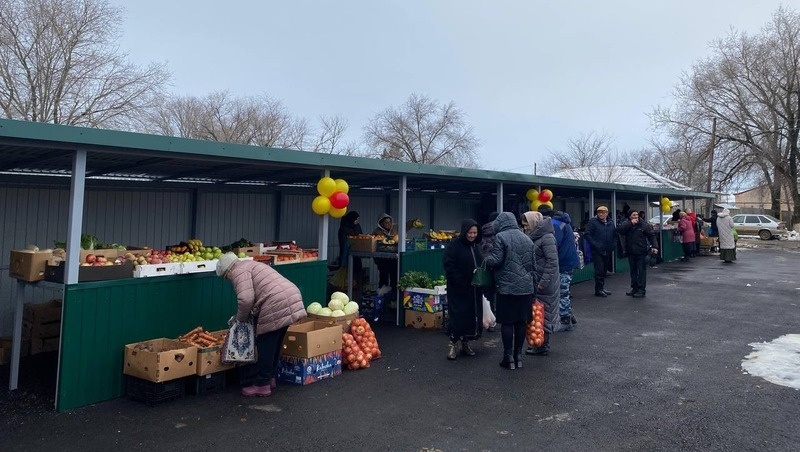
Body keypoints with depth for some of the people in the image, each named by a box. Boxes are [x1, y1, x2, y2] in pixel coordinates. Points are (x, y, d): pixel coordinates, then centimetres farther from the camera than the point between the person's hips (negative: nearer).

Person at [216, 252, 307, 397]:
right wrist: (248, 315, 27)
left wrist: (241, 318, 3)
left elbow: (246, 299, -14)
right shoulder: (250, 265, 29)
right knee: (275, 344, 20)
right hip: (292, 298, 10)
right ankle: (270, 378, 31)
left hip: (277, 306, -10)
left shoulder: (238, 271, -1)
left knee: (265, 345, 3)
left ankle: (262, 385, 12)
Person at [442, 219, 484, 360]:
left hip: (474, 290, 6)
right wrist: (461, 282, -19)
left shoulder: (476, 246, 12)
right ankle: (453, 344, 5)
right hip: (458, 290, -6)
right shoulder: (454, 245, -9)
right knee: (457, 316, -5)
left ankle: (465, 343, 22)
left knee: (472, 316, 8)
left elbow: (481, 265, 18)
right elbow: (449, 266, -15)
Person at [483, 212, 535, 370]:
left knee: (507, 322, 1)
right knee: (521, 321, 10)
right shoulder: (527, 238, 13)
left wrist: (486, 257, 5)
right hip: (526, 287, 6)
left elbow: (496, 260, -14)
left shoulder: (501, 237, -8)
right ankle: (518, 355, 18)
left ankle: (509, 357, 5)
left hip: (506, 287, -6)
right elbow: (532, 263, 16)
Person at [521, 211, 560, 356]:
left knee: (544, 313, 2)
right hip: (535, 283, 8)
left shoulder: (547, 238, -16)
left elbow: (552, 261, -21)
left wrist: (544, 282, -21)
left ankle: (543, 346, 13)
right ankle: (539, 343, 26)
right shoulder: (533, 237, 11)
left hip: (545, 286, -8)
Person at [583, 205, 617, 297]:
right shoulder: (593, 222, -5)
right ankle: (598, 290, -1)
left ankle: (602, 288, 22)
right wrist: (595, 245, -17)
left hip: (607, 251, 6)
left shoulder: (611, 224, 13)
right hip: (597, 251, -6)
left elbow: (615, 236, 22)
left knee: (604, 270, 12)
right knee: (599, 270, -8)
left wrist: (613, 245, 6)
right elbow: (587, 234, -11)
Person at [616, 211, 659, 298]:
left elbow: (651, 235, -3)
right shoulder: (626, 224, 3)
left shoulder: (644, 224, -3)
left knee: (641, 270, -2)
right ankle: (634, 288, 22)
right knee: (633, 270, 12)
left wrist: (654, 246, -15)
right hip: (630, 252, 4)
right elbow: (619, 230, -15)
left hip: (641, 252, -3)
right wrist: (630, 224, -18)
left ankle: (641, 289, 1)